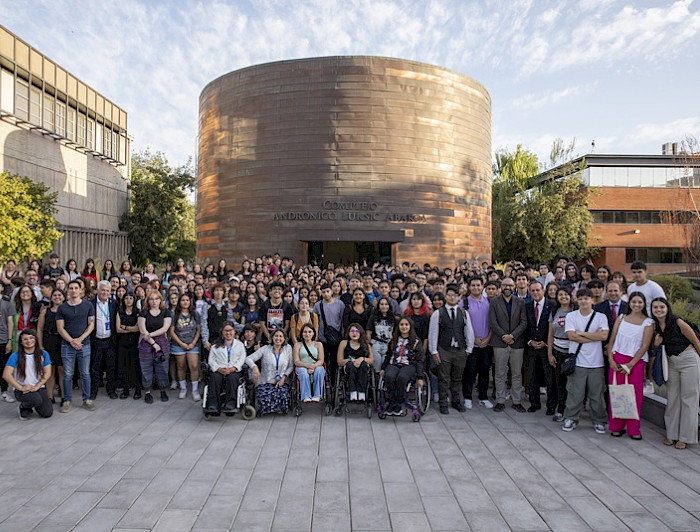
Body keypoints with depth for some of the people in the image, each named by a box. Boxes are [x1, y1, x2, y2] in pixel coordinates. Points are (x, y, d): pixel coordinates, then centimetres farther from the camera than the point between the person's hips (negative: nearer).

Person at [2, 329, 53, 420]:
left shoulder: (43, 354, 2)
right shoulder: (15, 356, -6)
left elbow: (47, 373, 1)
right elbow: (6, 375, -12)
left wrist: (37, 387, -12)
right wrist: (21, 388, -16)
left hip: (39, 387, 3)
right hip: (21, 389, -3)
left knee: (48, 413, -13)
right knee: (36, 399, -35)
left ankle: (33, 405, 21)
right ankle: (23, 407, 1)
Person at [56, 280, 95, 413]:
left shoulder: (88, 306, 3)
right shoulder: (62, 307, 3)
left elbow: (91, 325, 1)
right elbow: (60, 328, 0)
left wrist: (80, 339, -10)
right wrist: (72, 341, -10)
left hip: (84, 344, 0)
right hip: (67, 345, 0)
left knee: (85, 374, 5)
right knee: (67, 375, 4)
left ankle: (86, 400, 14)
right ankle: (67, 401, 14)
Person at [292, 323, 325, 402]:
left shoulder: (318, 344, 13)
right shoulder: (298, 345, 11)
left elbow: (321, 360, 3)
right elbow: (296, 361, 0)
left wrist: (314, 366, -19)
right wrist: (307, 365, -20)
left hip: (316, 367, 1)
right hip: (302, 367, 0)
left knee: (319, 370, -34)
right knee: (304, 372, -36)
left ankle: (317, 396, -33)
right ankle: (306, 397, -40)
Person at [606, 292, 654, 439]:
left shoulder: (648, 322, 1)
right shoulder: (621, 318, 9)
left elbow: (644, 346, -5)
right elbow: (611, 340, 7)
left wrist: (630, 364, -11)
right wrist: (611, 359, -5)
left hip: (636, 362, -2)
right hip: (617, 359, 2)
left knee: (635, 394, 1)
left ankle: (634, 429, 13)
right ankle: (616, 426, 13)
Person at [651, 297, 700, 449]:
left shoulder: (678, 323, -16)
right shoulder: (655, 326, 1)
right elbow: (658, 346, 15)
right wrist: (656, 344, -9)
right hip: (671, 362, 6)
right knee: (672, 398, 8)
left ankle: (685, 437, 7)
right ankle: (672, 434, 16)